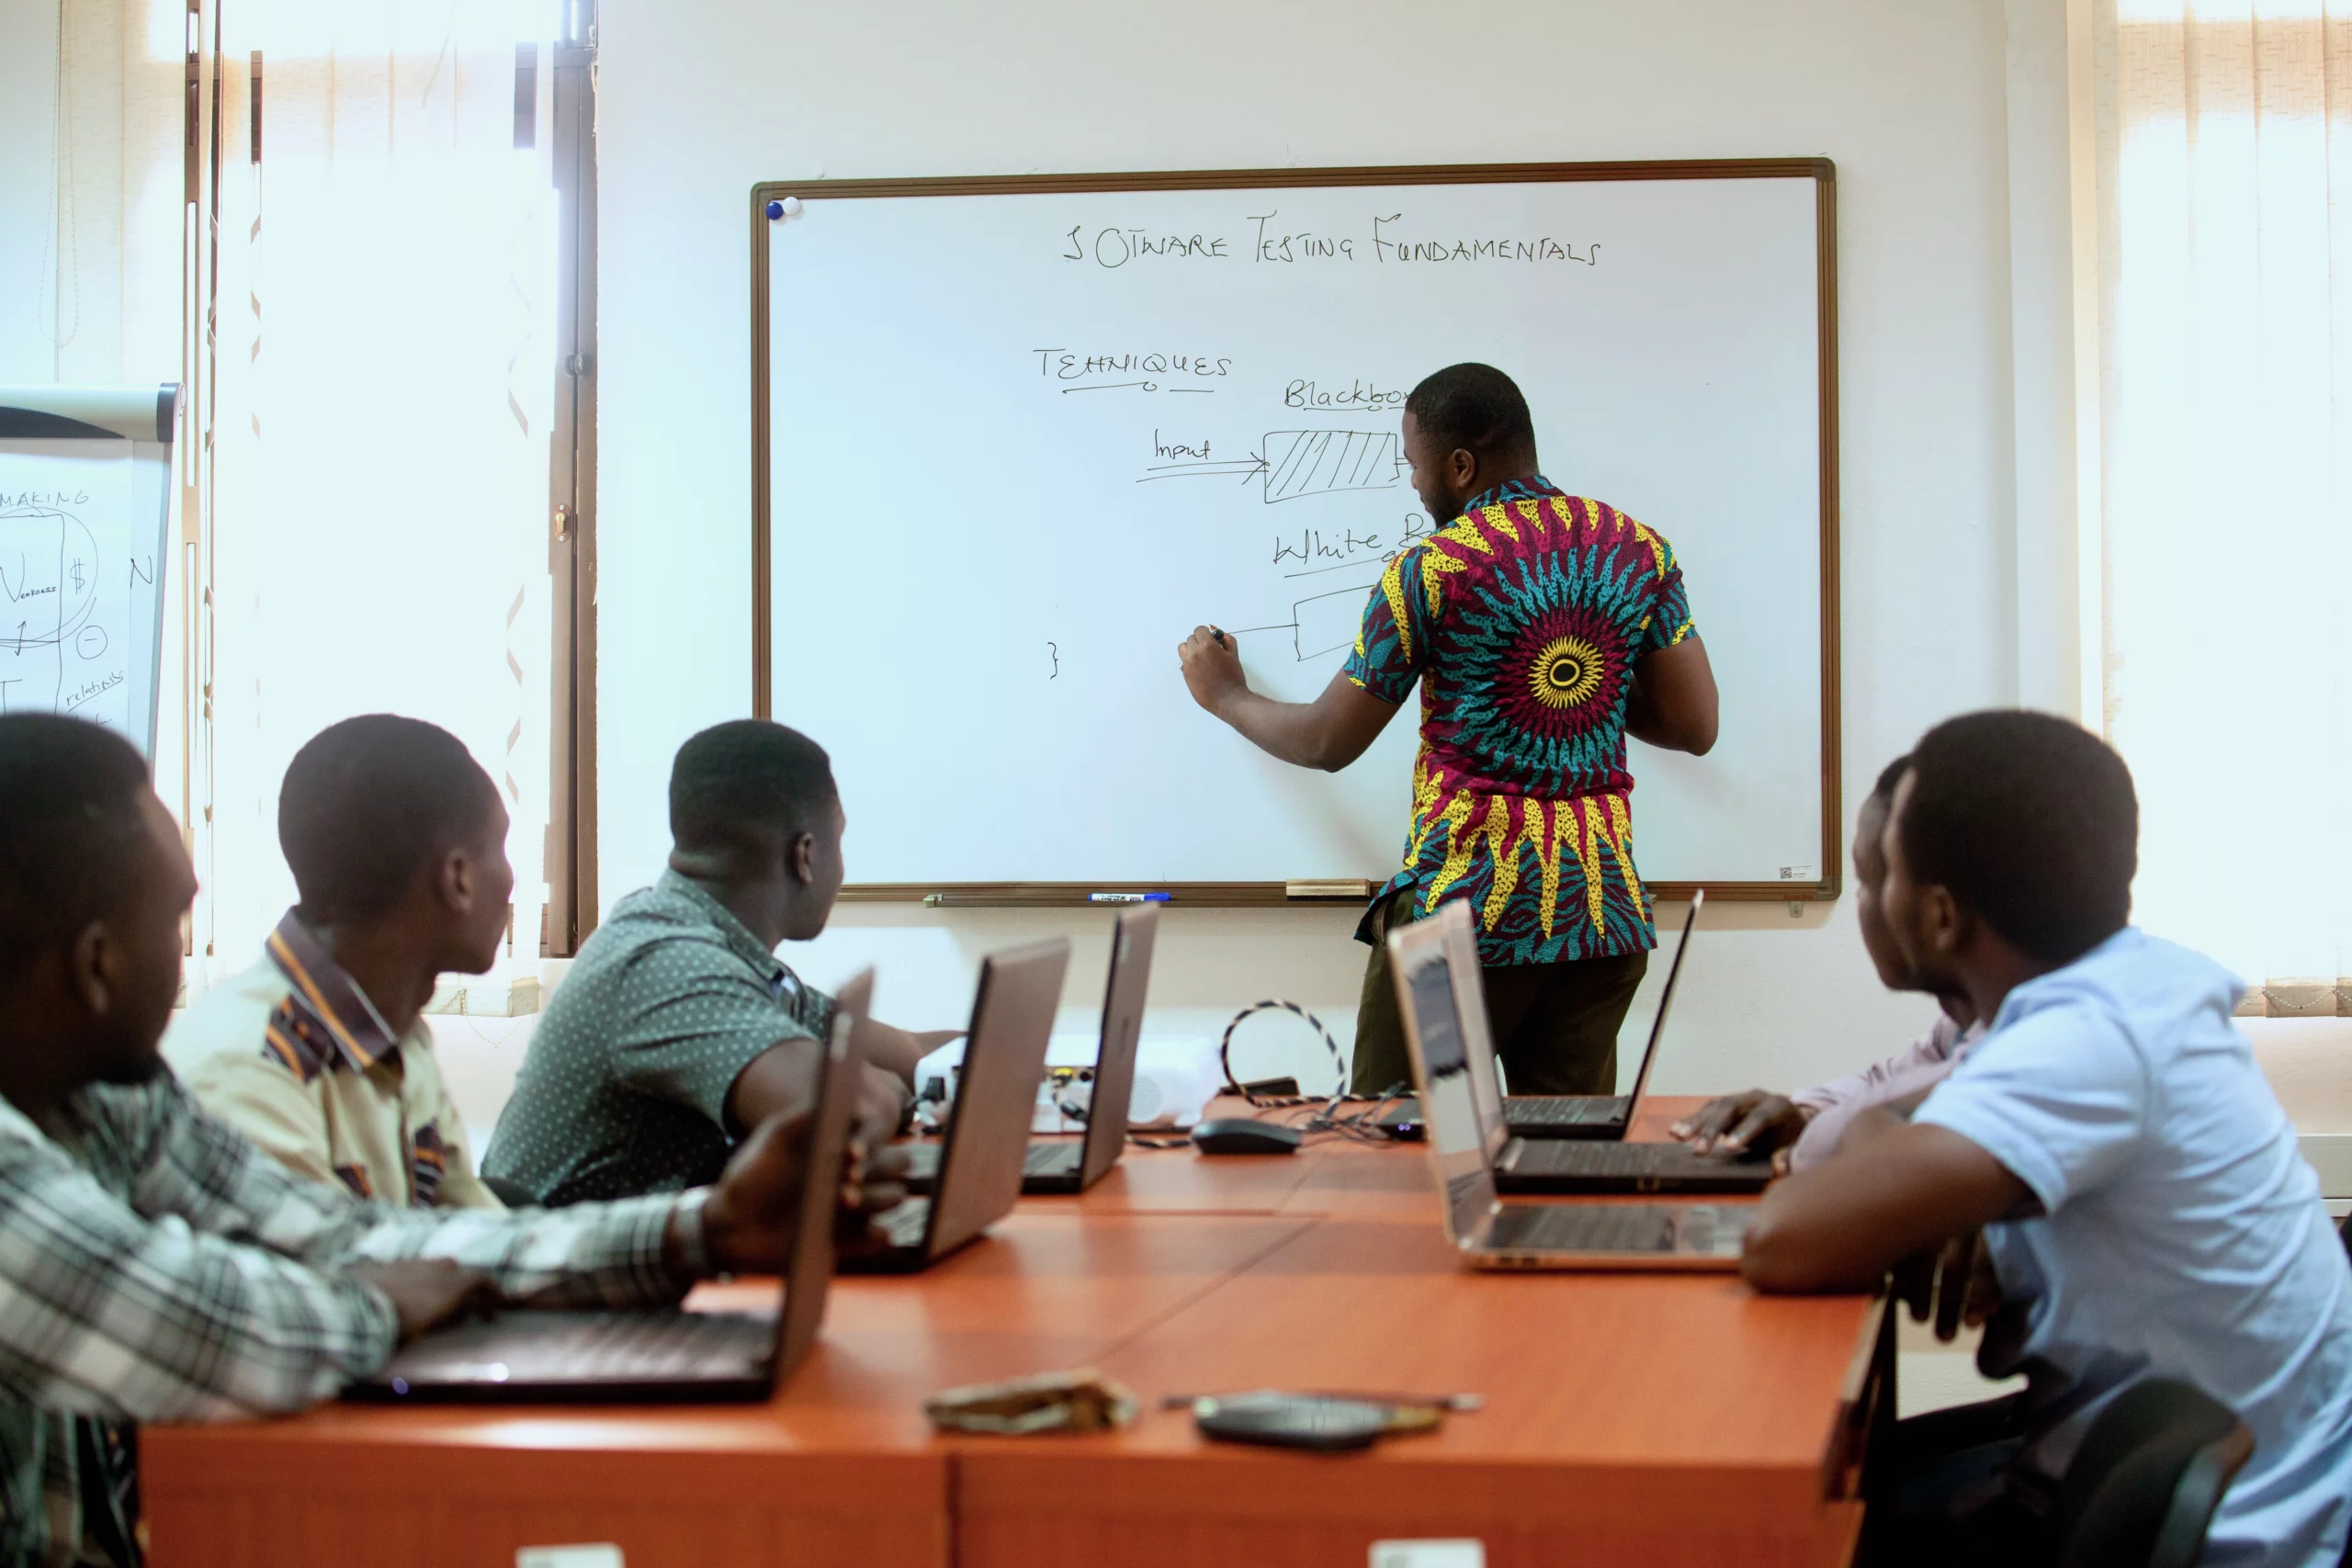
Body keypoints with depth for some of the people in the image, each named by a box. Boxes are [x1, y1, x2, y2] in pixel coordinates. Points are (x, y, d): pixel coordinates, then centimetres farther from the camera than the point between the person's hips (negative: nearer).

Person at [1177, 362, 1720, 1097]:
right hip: (1603, 904, 5)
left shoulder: (1429, 571, -7)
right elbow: (1695, 726, 6)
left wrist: (1227, 696, 21)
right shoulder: (1640, 549, 4)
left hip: (1466, 902, -4)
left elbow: (1327, 744, 3)